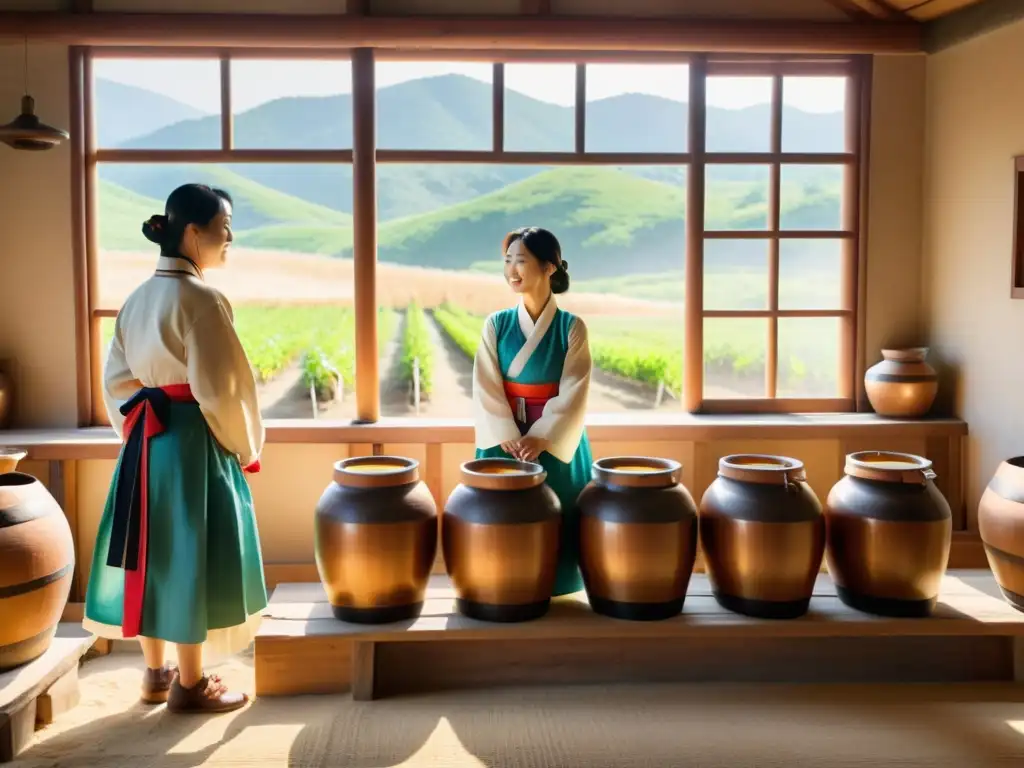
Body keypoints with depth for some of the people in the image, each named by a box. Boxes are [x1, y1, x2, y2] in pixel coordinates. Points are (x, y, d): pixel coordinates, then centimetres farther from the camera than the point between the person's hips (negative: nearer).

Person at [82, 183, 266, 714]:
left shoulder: (137, 299, 9)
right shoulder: (200, 299, -17)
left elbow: (117, 379, 12)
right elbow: (218, 390, -18)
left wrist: (137, 432, 18)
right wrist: (245, 449, -6)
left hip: (147, 440, 8)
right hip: (194, 442, -8)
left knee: (155, 551, 15)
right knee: (190, 557, 2)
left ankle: (155, 673, 28)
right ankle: (189, 684, 14)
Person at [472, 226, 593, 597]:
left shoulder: (572, 327, -4)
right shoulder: (496, 324, 1)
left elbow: (573, 393, -9)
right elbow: (486, 389, -4)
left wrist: (539, 439, -19)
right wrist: (509, 438, -16)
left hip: (556, 442, -1)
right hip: (504, 441, 2)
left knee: (555, 526, 3)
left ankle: (554, 595, 18)